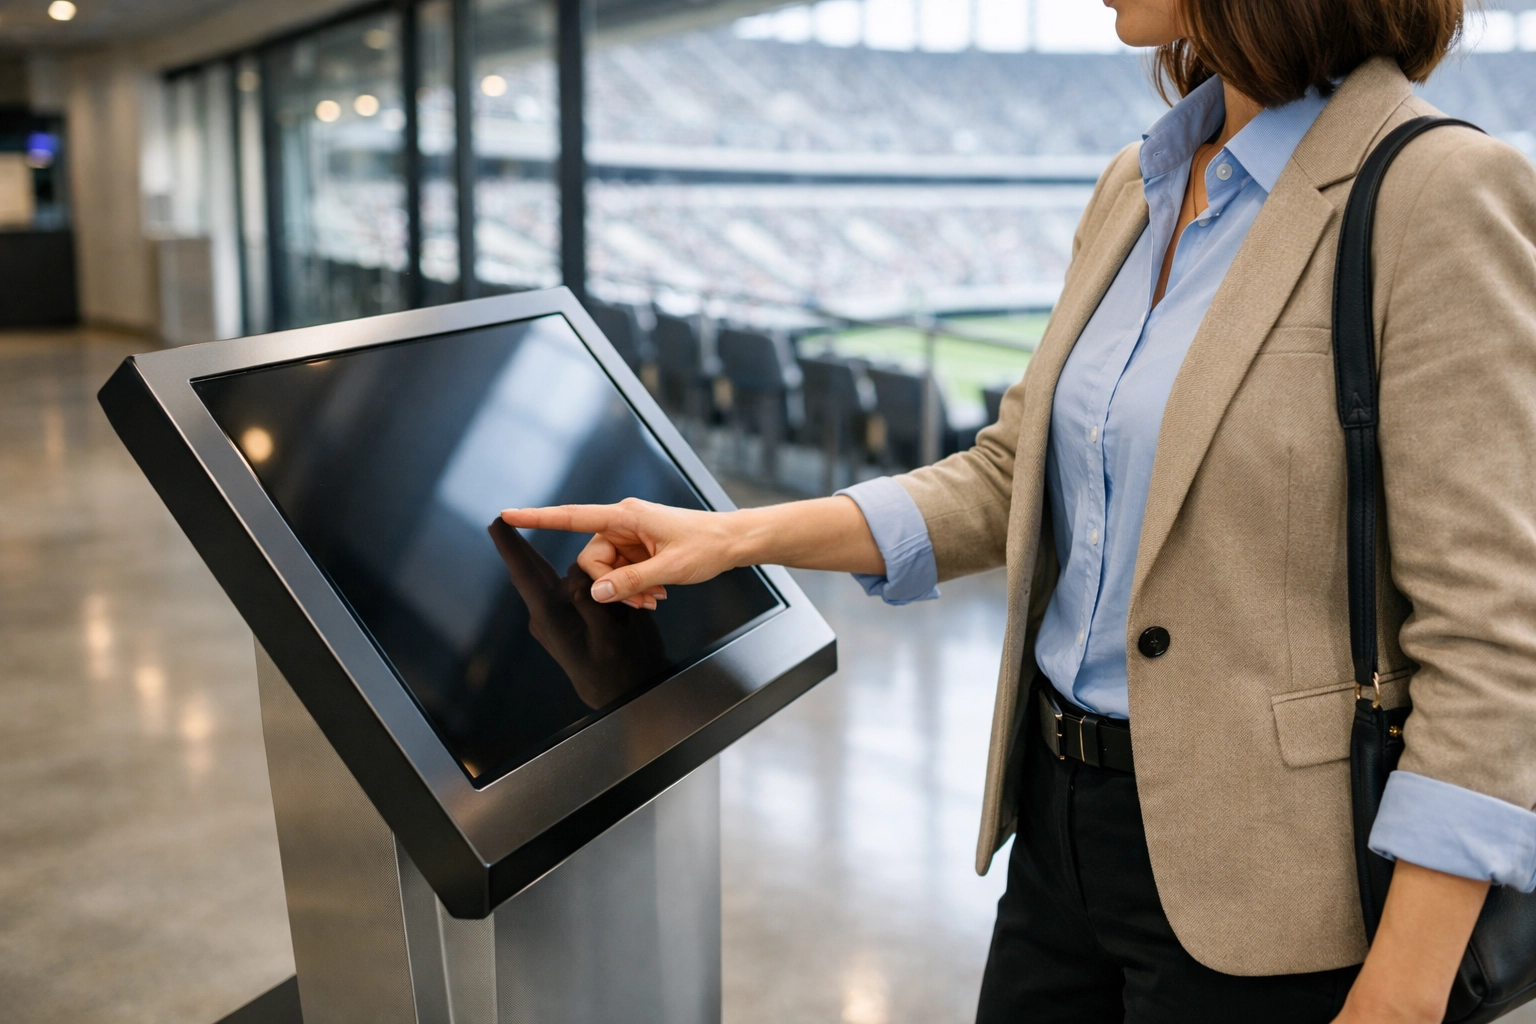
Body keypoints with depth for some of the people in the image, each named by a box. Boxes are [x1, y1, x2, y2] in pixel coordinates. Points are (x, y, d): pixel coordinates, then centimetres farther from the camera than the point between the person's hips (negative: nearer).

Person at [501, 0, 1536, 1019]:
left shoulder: (1432, 192, -16)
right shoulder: (1137, 186, 7)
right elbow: (1016, 475, 11)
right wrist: (739, 537, 4)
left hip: (1248, 868, -6)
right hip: (1061, 815, 7)